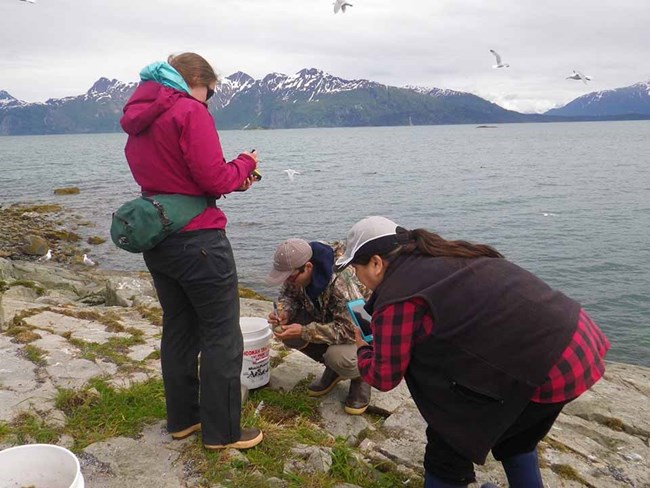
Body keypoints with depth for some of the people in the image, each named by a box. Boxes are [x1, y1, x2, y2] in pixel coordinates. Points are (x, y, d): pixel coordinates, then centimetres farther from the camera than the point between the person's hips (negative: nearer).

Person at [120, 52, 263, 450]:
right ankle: (222, 431, 13)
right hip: (197, 239, -9)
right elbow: (215, 179, -18)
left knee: (179, 328, 17)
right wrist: (245, 164, 2)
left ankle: (183, 418, 29)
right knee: (222, 335, 3)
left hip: (156, 237, 9)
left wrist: (233, 179, 11)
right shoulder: (189, 111, -13)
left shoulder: (139, 117, 15)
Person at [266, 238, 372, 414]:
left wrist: (305, 332, -37)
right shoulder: (297, 269, -16)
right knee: (284, 330, -16)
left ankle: (361, 375, 2)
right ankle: (333, 368, 7)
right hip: (326, 318, 7)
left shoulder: (343, 280, -38)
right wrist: (284, 312, -23)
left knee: (339, 357, -36)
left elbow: (351, 328, -37)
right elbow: (288, 294, 1)